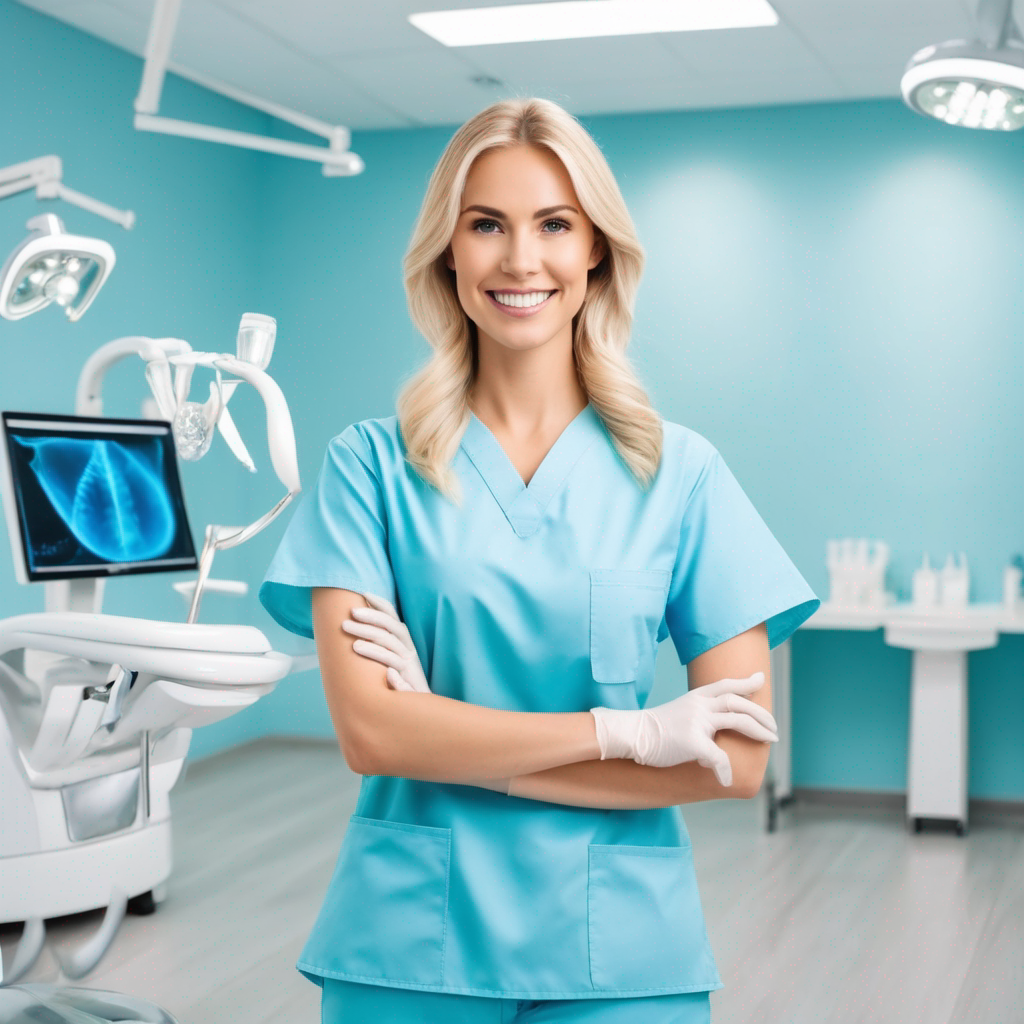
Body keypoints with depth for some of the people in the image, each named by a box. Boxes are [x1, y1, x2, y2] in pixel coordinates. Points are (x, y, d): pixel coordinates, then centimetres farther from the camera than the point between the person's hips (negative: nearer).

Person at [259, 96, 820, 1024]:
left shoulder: (681, 474, -3)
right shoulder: (372, 463, -3)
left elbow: (737, 759, -8)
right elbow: (368, 731, -12)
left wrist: (451, 740, -12)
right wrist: (630, 731, -15)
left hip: (618, 949, 0)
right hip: (409, 942, 0)